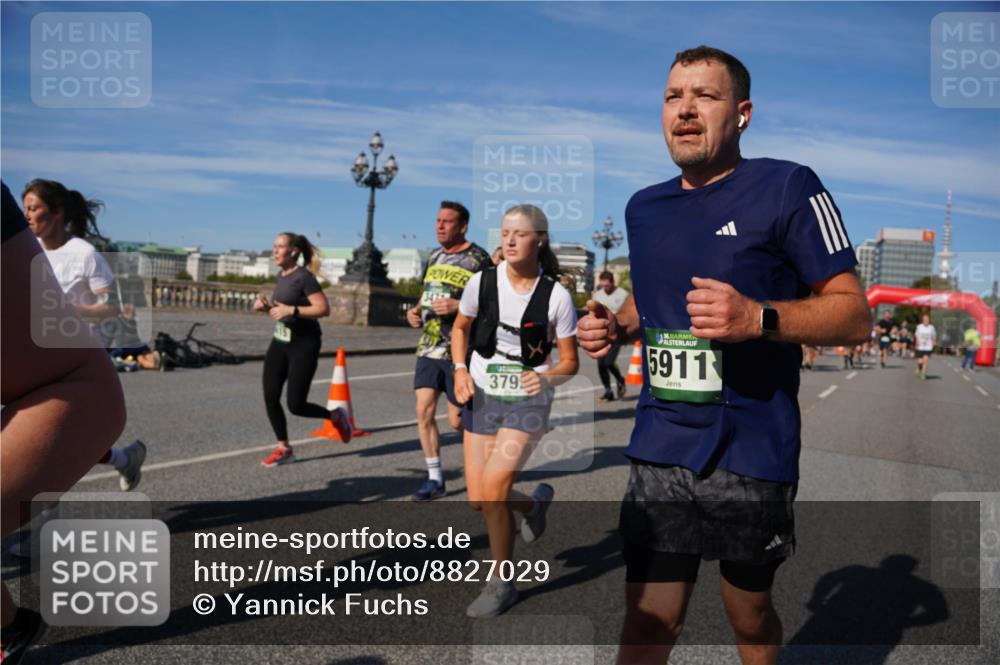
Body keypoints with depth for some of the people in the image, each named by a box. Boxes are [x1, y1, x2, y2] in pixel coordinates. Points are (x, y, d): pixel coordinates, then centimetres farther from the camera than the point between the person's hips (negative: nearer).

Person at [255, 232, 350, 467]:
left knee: (296, 405, -8)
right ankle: (284, 449, 15)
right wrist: (266, 306, 2)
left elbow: (323, 308, -22)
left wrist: (291, 310, -27)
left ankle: (336, 416, 20)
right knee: (270, 398, 0)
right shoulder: (280, 276, 11)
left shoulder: (304, 277, -15)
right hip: (279, 342, 8)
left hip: (303, 345, -8)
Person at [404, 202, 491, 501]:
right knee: (424, 411, -2)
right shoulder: (434, 257, 13)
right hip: (429, 347, 6)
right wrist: (415, 310, 5)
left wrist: (457, 306, -23)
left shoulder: (478, 259, -8)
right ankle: (435, 479, 10)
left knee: (458, 420, 0)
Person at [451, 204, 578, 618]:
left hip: (527, 400, -4)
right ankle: (535, 504, 40)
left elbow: (570, 362, -4)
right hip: (482, 396, 4)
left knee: (492, 490, -16)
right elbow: (460, 328, 12)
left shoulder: (556, 296, -11)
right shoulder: (482, 282, -5)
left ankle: (502, 584, 8)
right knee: (478, 500, 5)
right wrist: (460, 370, -4)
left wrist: (548, 377, -25)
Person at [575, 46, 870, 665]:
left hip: (751, 452, -3)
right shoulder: (644, 207, 10)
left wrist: (757, 317, -26)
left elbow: (854, 315, -8)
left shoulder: (788, 188, -7)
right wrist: (615, 327, 3)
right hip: (660, 451, 4)